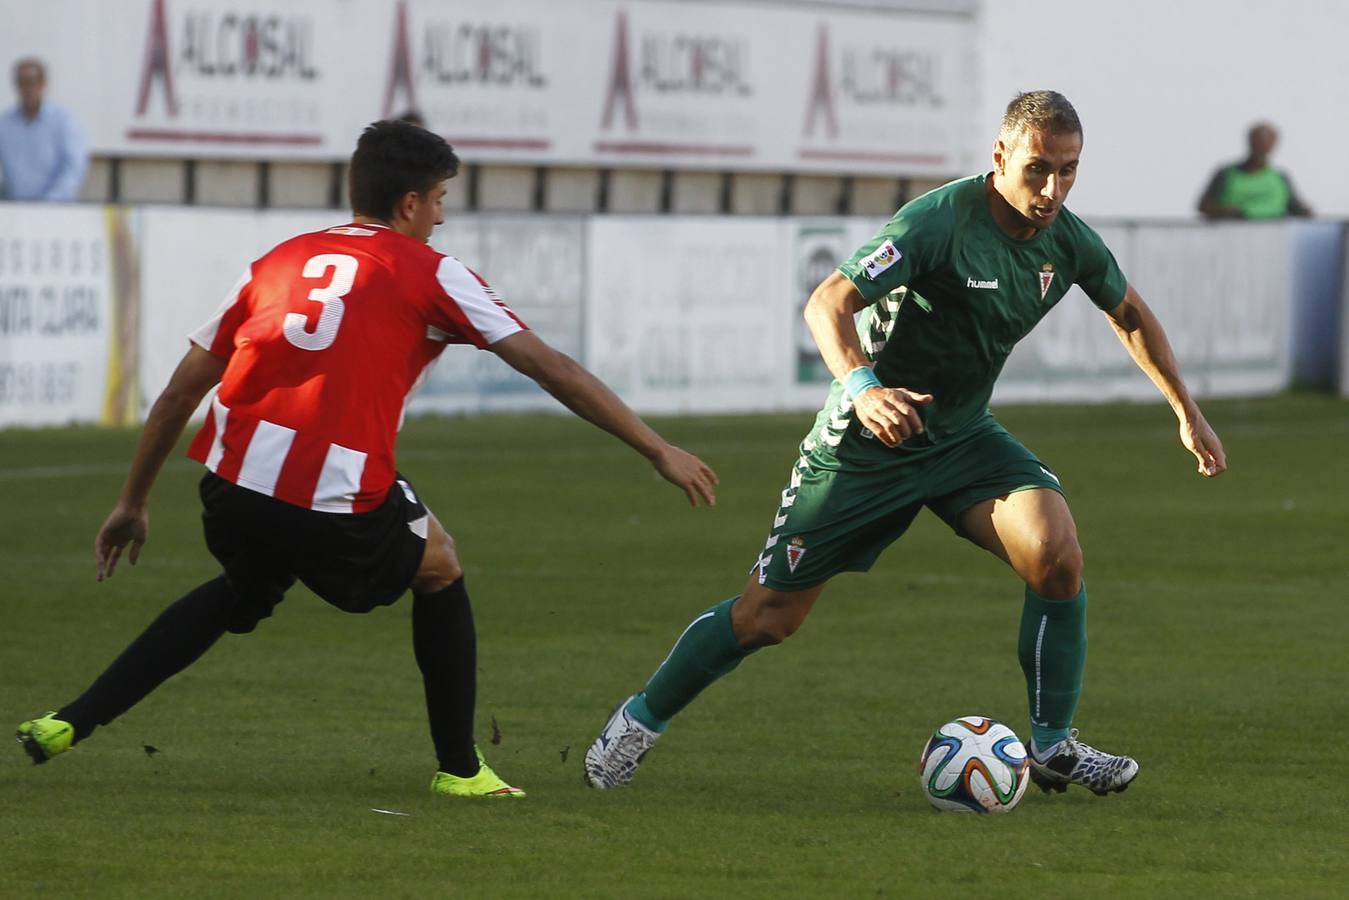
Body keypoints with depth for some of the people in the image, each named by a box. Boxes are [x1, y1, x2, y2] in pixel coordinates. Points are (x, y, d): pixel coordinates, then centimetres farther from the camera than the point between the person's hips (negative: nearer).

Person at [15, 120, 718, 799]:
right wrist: (659, 450, 12)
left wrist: (133, 504, 33)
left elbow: (179, 394, 23)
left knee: (245, 587, 35)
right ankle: (459, 770, 27)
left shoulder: (277, 261, 22)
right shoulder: (430, 275, 10)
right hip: (338, 512, -4)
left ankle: (71, 724, 26)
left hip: (231, 489, 4)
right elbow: (550, 368, 8)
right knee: (440, 569, 25)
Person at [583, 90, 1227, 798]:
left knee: (1056, 553, -22)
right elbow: (828, 302, -32)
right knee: (769, 616, 1)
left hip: (964, 438, 5)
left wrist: (1187, 411, 18)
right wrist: (861, 385, -50)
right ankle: (642, 718, 25)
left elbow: (1130, 315, 17)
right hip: (867, 443, -5)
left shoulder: (1069, 242, -5)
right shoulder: (937, 222, -25)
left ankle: (1054, 747, -8)